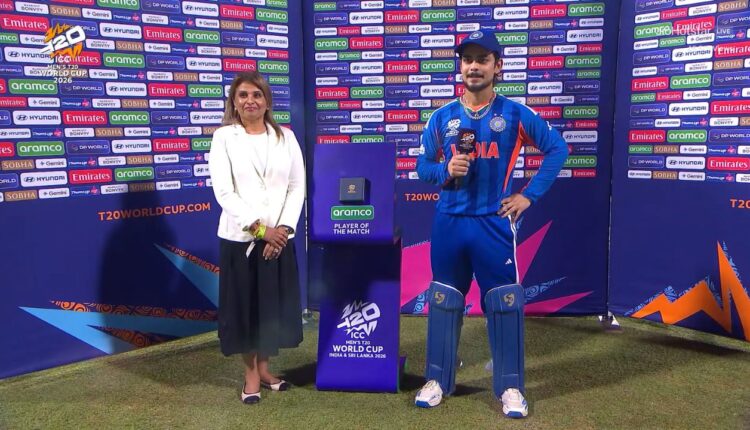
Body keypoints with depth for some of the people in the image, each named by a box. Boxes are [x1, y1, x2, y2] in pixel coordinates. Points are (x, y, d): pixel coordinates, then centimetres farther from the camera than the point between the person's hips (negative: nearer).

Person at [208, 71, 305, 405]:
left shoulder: (285, 137, 7)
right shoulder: (224, 137, -1)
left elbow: (297, 187, 2)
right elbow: (224, 192, -9)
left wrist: (282, 229, -9)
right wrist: (259, 228, -15)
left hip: (279, 237, 2)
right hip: (240, 237, -2)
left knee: (274, 304, 10)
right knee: (245, 305, 6)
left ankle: (264, 368, 29)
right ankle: (251, 375, 23)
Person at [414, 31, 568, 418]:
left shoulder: (515, 114, 0)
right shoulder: (442, 117, 5)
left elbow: (557, 149, 5)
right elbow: (422, 166, 8)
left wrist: (529, 195, -1)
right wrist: (446, 171, -14)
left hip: (494, 223, -2)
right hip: (449, 222, 2)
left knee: (504, 302, 3)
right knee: (444, 301, 10)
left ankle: (510, 386, 18)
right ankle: (437, 379, 24)